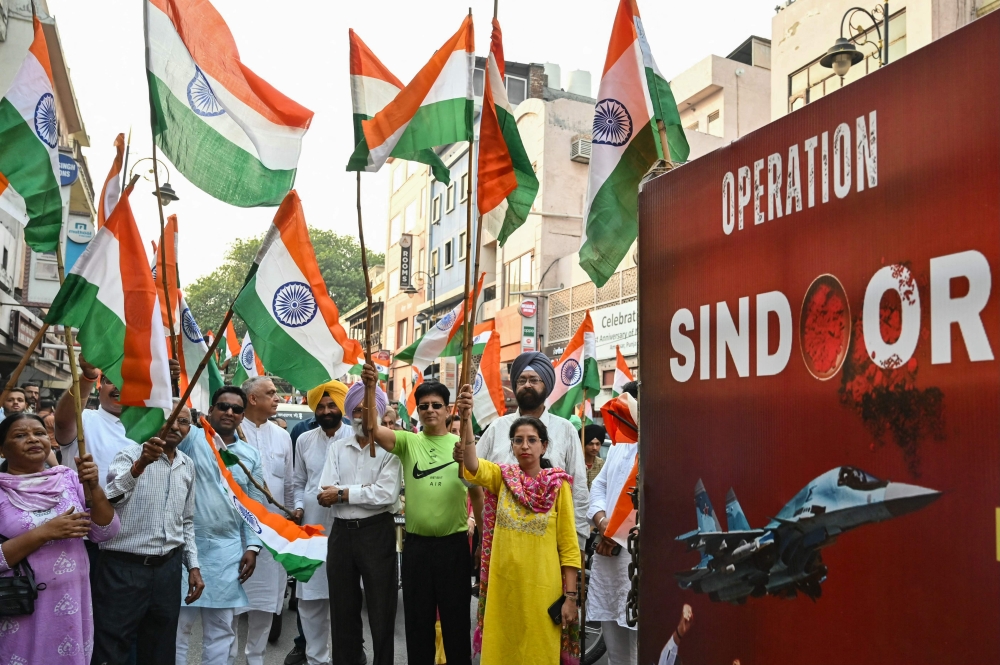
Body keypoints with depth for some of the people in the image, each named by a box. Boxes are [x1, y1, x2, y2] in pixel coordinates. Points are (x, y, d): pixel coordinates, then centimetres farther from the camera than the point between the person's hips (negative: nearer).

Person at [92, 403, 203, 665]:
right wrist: (139, 465, -39)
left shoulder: (188, 466, 10)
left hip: (168, 569, 5)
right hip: (124, 568, -5)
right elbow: (108, 500, -25)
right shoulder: (130, 454, -6)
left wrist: (193, 565, 12)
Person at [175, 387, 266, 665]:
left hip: (228, 552, 3)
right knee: (177, 625, 4)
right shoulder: (191, 438, 0)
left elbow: (255, 506, 11)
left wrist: (252, 546, 3)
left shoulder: (251, 456, 10)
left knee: (222, 629, 11)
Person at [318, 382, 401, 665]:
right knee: (343, 608, 14)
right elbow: (324, 494, -4)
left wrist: (342, 493, -12)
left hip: (377, 532, -4)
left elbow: (387, 495, -18)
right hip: (341, 532, 4)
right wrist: (367, 490, -17)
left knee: (381, 608, 5)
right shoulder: (337, 448, 7)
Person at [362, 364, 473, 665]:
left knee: (456, 616, 9)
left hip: (453, 543, -1)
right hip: (416, 543, 1)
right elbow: (372, 428, -14)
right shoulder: (408, 442, 2)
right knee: (417, 617, 12)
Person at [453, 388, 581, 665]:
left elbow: (569, 544, -4)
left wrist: (570, 596, -9)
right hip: (503, 585, 2)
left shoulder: (558, 484, -4)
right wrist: (466, 419, -34)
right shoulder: (502, 477, 1)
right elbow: (472, 466, -20)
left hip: (542, 588, -2)